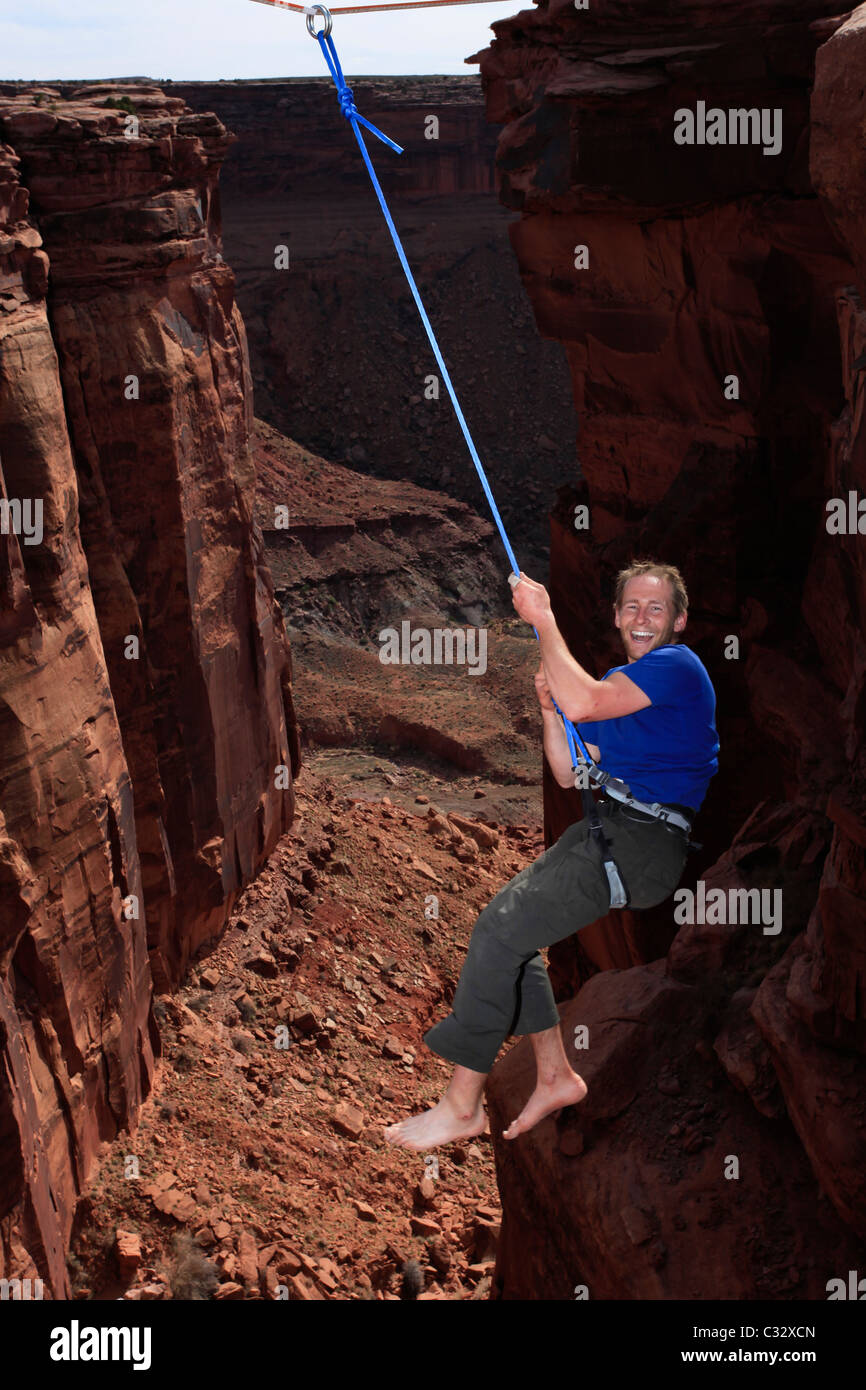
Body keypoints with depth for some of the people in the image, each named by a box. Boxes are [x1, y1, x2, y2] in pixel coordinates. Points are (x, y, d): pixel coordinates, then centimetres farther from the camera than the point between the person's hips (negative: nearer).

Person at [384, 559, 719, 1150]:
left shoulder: (677, 665, -8)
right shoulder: (622, 682, 22)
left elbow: (582, 703, -23)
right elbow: (570, 774, 20)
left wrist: (544, 619, -15)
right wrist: (549, 708, 4)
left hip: (643, 843, -10)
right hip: (609, 831, 10)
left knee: (499, 930, -16)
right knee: (508, 924, 10)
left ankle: (462, 1104, -8)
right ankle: (555, 1075, 16)